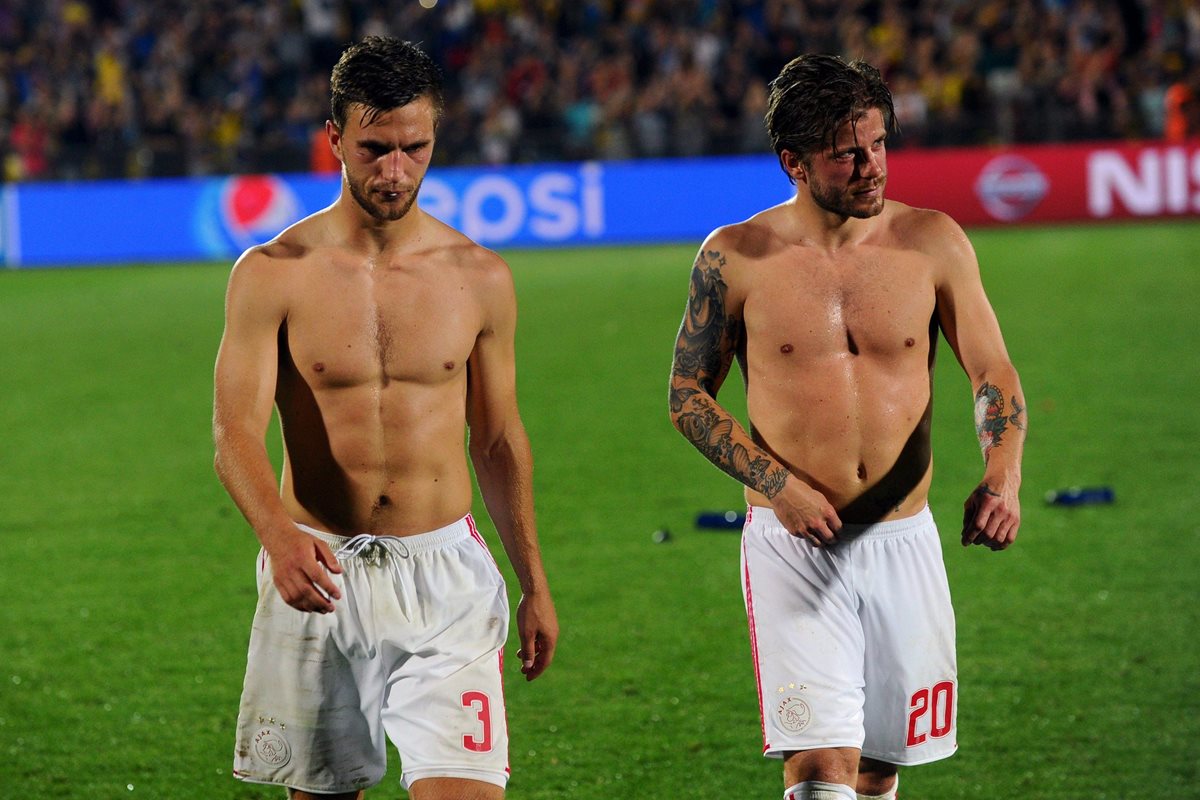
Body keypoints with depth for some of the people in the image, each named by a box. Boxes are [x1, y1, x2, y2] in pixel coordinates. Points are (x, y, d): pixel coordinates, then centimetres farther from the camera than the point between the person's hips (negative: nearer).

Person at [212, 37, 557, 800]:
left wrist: (535, 584, 16)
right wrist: (279, 534, -32)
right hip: (317, 572, 0)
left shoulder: (480, 278, 3)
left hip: (444, 573, 0)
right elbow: (235, 433, -12)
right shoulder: (274, 274, -4)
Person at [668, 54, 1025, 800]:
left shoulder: (933, 243, 1)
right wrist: (776, 485, -11)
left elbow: (994, 374, 6)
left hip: (903, 540, 3)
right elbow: (688, 394, 3)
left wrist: (1002, 477, -14)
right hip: (794, 542, -3)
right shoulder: (736, 258, -5)